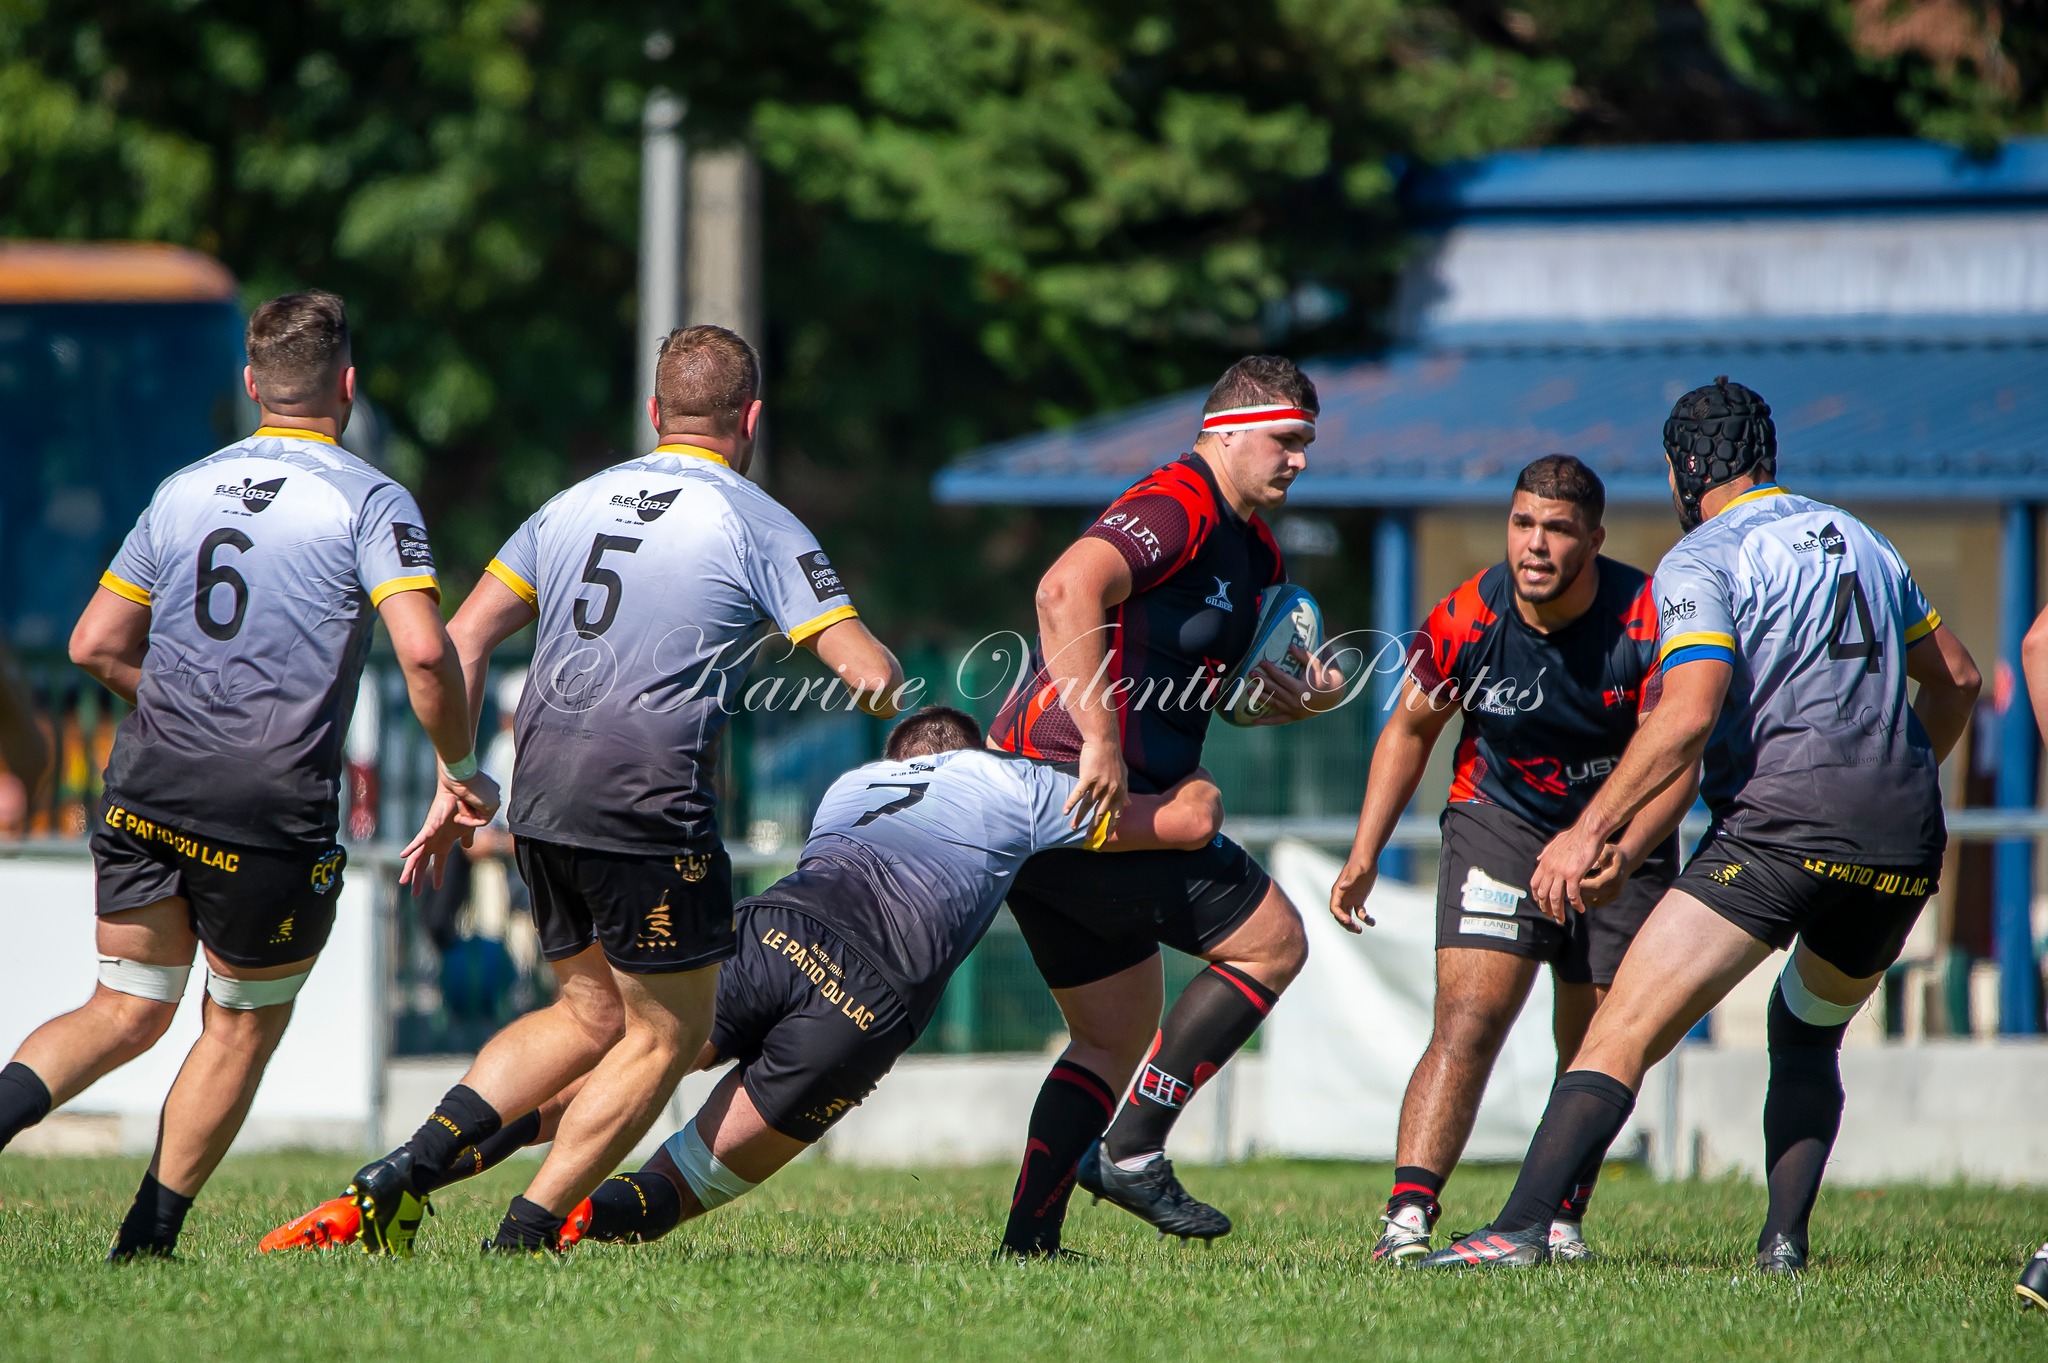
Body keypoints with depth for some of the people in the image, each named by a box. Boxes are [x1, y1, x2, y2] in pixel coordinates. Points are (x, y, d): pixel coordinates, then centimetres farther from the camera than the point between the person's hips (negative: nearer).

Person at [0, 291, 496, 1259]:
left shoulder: (182, 491, 10)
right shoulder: (370, 502, -5)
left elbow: (95, 645, 13)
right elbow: (424, 650, -18)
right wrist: (459, 768, -3)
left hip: (148, 787, 4)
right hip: (273, 814, -4)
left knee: (125, 1014, 13)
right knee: (244, 1025, 14)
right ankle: (147, 1243, 15)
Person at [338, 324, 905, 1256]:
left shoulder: (577, 504, 15)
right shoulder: (760, 527, -2)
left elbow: (463, 639, 12)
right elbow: (871, 674, -7)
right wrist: (884, 687, 17)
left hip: (540, 796, 7)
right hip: (645, 802, -6)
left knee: (591, 1014, 20)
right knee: (668, 1032, 8)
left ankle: (414, 1166, 4)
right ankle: (523, 1238, 1)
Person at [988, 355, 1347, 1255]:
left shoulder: (1254, 551, 19)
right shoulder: (1173, 508, -13)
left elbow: (1240, 693, 30)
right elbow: (1067, 588, -31)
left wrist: (1307, 695, 6)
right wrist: (1101, 740, -35)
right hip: (1085, 787, -10)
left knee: (1115, 1037, 15)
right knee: (1273, 941, -4)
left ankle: (1027, 1239, 9)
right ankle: (1132, 1149, -7)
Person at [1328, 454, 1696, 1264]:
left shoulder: (1647, 621, -21)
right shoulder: (1466, 621, -17)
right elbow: (1410, 729, 1)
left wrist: (1625, 855, -37)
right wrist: (1364, 855, -5)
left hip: (1622, 838, 1)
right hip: (1500, 824, -1)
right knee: (1469, 1022, -18)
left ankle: (1560, 1218, 23)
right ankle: (1408, 1214, -26)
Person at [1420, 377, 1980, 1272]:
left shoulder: (1701, 561, -1)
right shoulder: (1858, 539, 21)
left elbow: (1689, 711, -16)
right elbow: (1956, 677, 27)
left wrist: (1589, 832, -15)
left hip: (1784, 820, -7)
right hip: (1905, 844, 7)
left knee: (1624, 1029, -10)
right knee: (1807, 1037, 27)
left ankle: (1522, 1229, -23)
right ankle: (1784, 1239, 11)